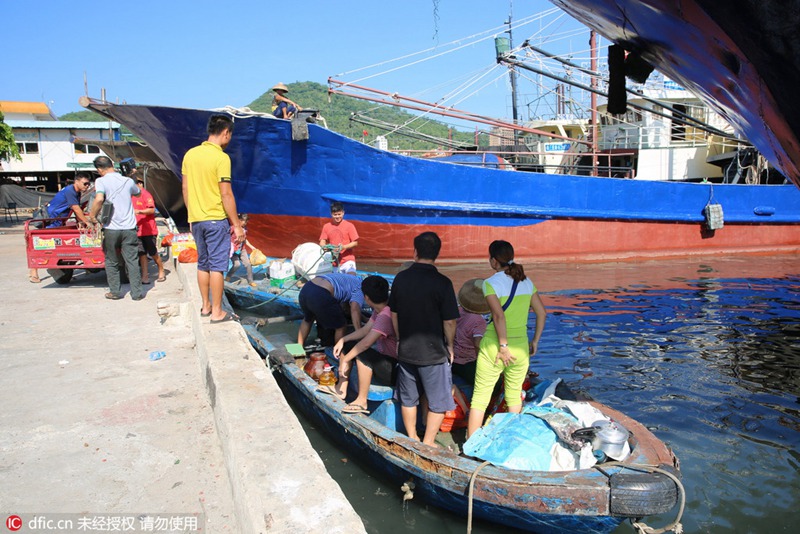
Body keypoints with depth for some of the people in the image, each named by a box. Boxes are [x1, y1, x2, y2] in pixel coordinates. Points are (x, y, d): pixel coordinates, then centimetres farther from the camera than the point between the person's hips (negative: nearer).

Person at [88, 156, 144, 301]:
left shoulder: (101, 181, -6)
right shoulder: (128, 181, 7)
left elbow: (99, 199, -24)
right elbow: (138, 193, 27)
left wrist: (92, 215, -11)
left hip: (111, 228, -2)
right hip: (129, 228, 2)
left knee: (111, 262, 13)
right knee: (132, 261, 6)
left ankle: (114, 292, 18)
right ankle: (137, 292, 6)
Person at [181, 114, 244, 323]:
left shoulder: (190, 154, 6)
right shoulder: (221, 158, -14)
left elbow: (185, 189, 11)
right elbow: (226, 194, -16)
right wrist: (237, 225, -12)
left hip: (196, 219, 7)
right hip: (216, 219, -7)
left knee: (203, 263, 16)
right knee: (217, 265, 0)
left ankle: (206, 306, 26)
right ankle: (217, 312, 4)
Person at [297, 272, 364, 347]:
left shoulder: (349, 280, 33)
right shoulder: (360, 288, 7)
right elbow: (354, 308, -11)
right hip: (320, 296, -9)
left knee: (308, 320, 37)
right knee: (340, 327, 12)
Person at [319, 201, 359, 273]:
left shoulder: (349, 225, 0)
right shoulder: (326, 226, 9)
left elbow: (355, 243, -1)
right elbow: (322, 242, 8)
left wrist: (344, 247, -18)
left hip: (347, 260, -3)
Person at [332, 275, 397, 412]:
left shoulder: (386, 315, -29)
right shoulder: (379, 310, 2)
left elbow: (366, 342, -32)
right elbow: (365, 329, 10)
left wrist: (345, 360, -23)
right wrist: (342, 340, 0)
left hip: (394, 369, -10)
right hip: (383, 357, 10)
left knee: (362, 354, -33)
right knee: (347, 345, 11)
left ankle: (362, 401, -19)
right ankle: (342, 388, 15)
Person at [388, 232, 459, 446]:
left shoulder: (400, 278, -3)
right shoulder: (442, 283, -18)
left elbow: (394, 314, 6)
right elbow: (449, 322, -15)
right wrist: (449, 345, 3)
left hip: (406, 350, 5)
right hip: (433, 352, -4)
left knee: (408, 398, 20)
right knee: (438, 402, 13)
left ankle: (412, 440, 32)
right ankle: (427, 444, 19)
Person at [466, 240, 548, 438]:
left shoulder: (491, 283, -11)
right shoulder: (526, 282, 6)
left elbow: (499, 316, -22)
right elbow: (542, 313, 7)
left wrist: (503, 346, -18)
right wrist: (535, 342, 14)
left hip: (494, 346, -5)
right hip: (521, 346, 5)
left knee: (480, 397, 6)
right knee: (514, 395, 20)